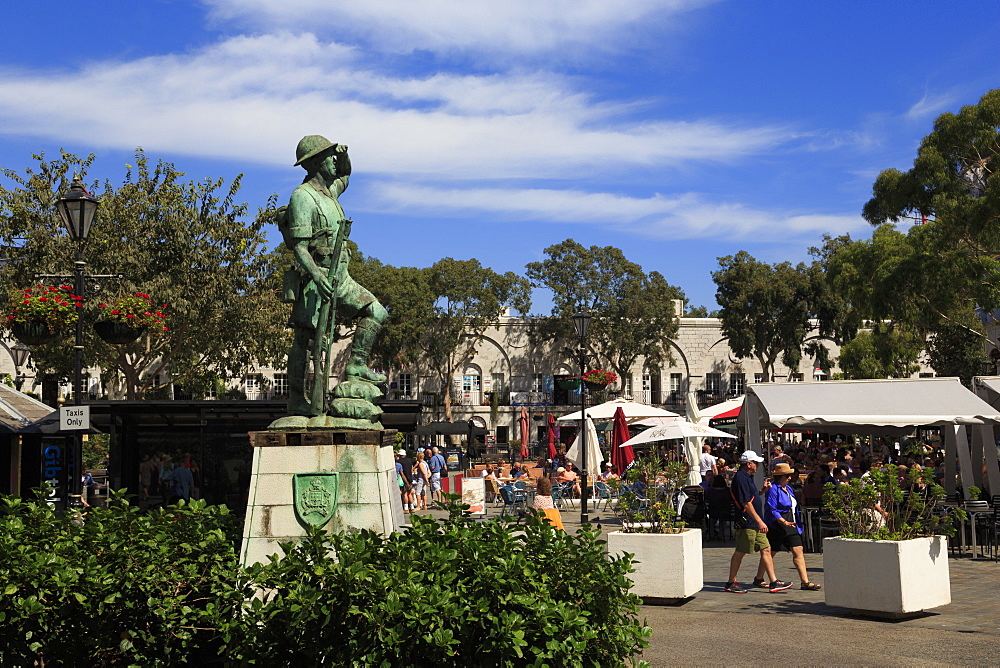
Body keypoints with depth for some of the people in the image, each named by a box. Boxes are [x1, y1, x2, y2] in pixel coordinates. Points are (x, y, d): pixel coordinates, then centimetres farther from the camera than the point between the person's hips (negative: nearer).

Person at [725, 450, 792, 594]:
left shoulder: (747, 477, 16)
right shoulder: (740, 478, -17)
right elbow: (746, 503, -21)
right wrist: (760, 521, -19)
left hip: (755, 523, 10)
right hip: (747, 523, -10)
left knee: (766, 549, 7)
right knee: (740, 552, -1)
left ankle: (774, 582, 10)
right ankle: (731, 583, 9)